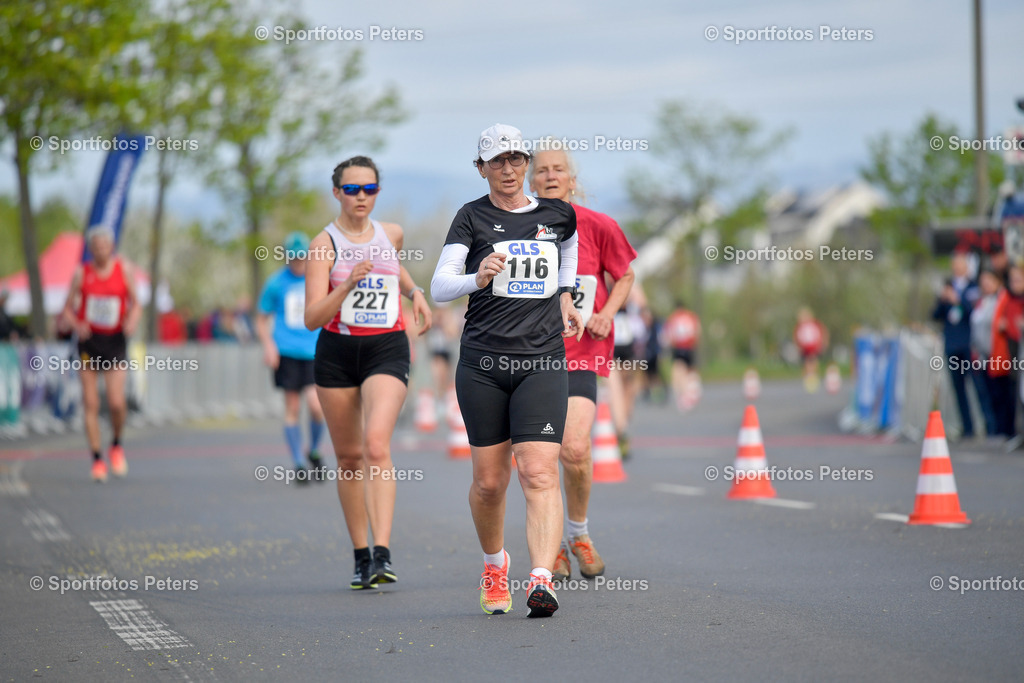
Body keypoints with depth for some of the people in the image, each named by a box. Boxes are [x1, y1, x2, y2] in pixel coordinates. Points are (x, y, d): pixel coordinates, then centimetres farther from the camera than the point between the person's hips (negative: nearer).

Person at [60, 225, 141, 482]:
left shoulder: (125, 270, 1)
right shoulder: (81, 273, 1)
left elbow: (135, 304, 8)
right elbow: (67, 309, 4)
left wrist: (133, 319, -14)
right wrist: (76, 325, -17)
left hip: (115, 340, -1)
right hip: (89, 339, 1)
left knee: (116, 402, -12)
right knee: (90, 404, -3)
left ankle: (116, 444, 16)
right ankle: (97, 459, 5)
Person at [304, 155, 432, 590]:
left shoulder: (391, 235, 8)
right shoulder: (324, 244, -4)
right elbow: (312, 318, -12)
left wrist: (415, 292, 18)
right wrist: (348, 283, -25)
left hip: (387, 350, 0)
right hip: (337, 353, 0)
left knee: (377, 445, -20)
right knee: (348, 456, 7)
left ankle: (383, 554, -27)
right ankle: (361, 556, 20)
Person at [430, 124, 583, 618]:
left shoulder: (556, 215, 9)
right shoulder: (472, 217, 2)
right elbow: (439, 287, -8)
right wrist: (478, 278, -27)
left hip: (542, 362, 0)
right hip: (482, 363, 0)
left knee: (539, 473, -14)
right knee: (489, 480, 6)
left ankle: (542, 580, -23)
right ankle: (494, 563, 31)